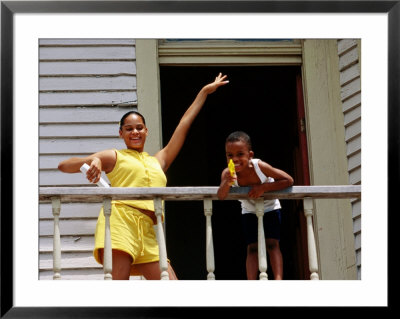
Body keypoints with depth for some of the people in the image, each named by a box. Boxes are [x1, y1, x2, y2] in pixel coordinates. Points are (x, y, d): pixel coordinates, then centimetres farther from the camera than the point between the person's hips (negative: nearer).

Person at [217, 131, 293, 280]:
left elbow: (288, 180, -28)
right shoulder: (228, 173, -27)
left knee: (272, 244, -14)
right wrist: (227, 183, -62)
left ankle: (278, 280, -19)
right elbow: (220, 196, -41)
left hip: (270, 208, -2)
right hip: (249, 211, 2)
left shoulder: (260, 166, -33)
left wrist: (263, 187, -36)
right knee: (252, 248, -3)